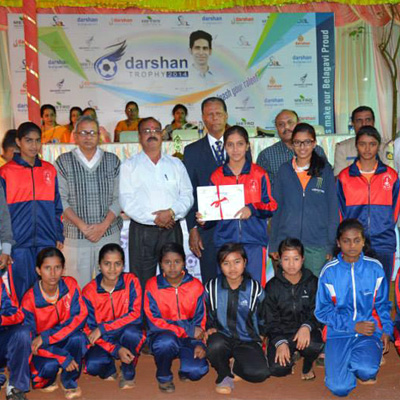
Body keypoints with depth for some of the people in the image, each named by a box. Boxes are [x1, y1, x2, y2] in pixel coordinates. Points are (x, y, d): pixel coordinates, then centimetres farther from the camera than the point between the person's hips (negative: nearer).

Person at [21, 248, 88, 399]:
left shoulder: (70, 285, -14)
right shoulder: (29, 300, -19)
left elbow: (80, 316, -20)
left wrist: (46, 337, -29)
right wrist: (63, 358, -27)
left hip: (66, 341, 1)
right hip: (42, 349, -1)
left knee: (78, 337, -31)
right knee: (50, 365, -32)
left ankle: (69, 382, -5)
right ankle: (46, 381, 9)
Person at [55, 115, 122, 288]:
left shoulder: (113, 161, 8)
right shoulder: (63, 162, 4)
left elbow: (118, 198, 3)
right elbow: (60, 200, -2)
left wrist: (104, 225, -9)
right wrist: (82, 226, -11)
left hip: (109, 233, 1)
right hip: (76, 235, -1)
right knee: (78, 287, 1)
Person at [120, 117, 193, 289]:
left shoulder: (176, 164, 14)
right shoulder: (129, 166, 6)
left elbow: (187, 196, 7)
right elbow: (126, 201, -5)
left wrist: (171, 212, -12)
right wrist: (154, 218, -13)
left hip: (172, 229, 2)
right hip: (142, 231, -2)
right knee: (141, 281, 0)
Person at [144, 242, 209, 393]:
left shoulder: (196, 286, -3)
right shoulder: (152, 286, -9)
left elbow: (200, 320, 2)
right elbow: (154, 322, -13)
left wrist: (199, 343, -15)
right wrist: (188, 330, -20)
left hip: (189, 339, 2)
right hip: (162, 336, -1)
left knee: (198, 370, -24)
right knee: (167, 341, -37)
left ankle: (184, 364, 15)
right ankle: (164, 377, -4)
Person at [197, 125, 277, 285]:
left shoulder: (259, 174, 6)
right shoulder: (217, 176, 9)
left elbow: (271, 206, 4)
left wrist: (252, 209, -14)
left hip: (254, 241, -1)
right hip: (225, 240, 1)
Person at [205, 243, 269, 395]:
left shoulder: (255, 289, -2)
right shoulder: (211, 288, 0)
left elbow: (263, 320, 12)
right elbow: (206, 315, 12)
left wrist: (262, 337, 5)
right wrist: (209, 328, -4)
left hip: (247, 341, 0)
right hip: (222, 337, 0)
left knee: (260, 373, -27)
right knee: (215, 345, -37)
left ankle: (235, 365, 9)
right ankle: (224, 375, -3)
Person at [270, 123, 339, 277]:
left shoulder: (325, 170, 3)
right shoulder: (284, 171, 6)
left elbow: (333, 208, 4)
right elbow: (276, 208, 9)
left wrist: (332, 244, -2)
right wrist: (273, 244, 5)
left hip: (318, 245, -1)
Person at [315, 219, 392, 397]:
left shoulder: (375, 268, 0)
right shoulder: (329, 271, -6)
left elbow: (382, 304, 11)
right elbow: (322, 310, -3)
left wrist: (387, 330, -4)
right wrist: (353, 326, -13)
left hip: (370, 331, 1)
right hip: (339, 334, 0)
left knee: (367, 370, -29)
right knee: (339, 388, -16)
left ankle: (362, 365, 8)